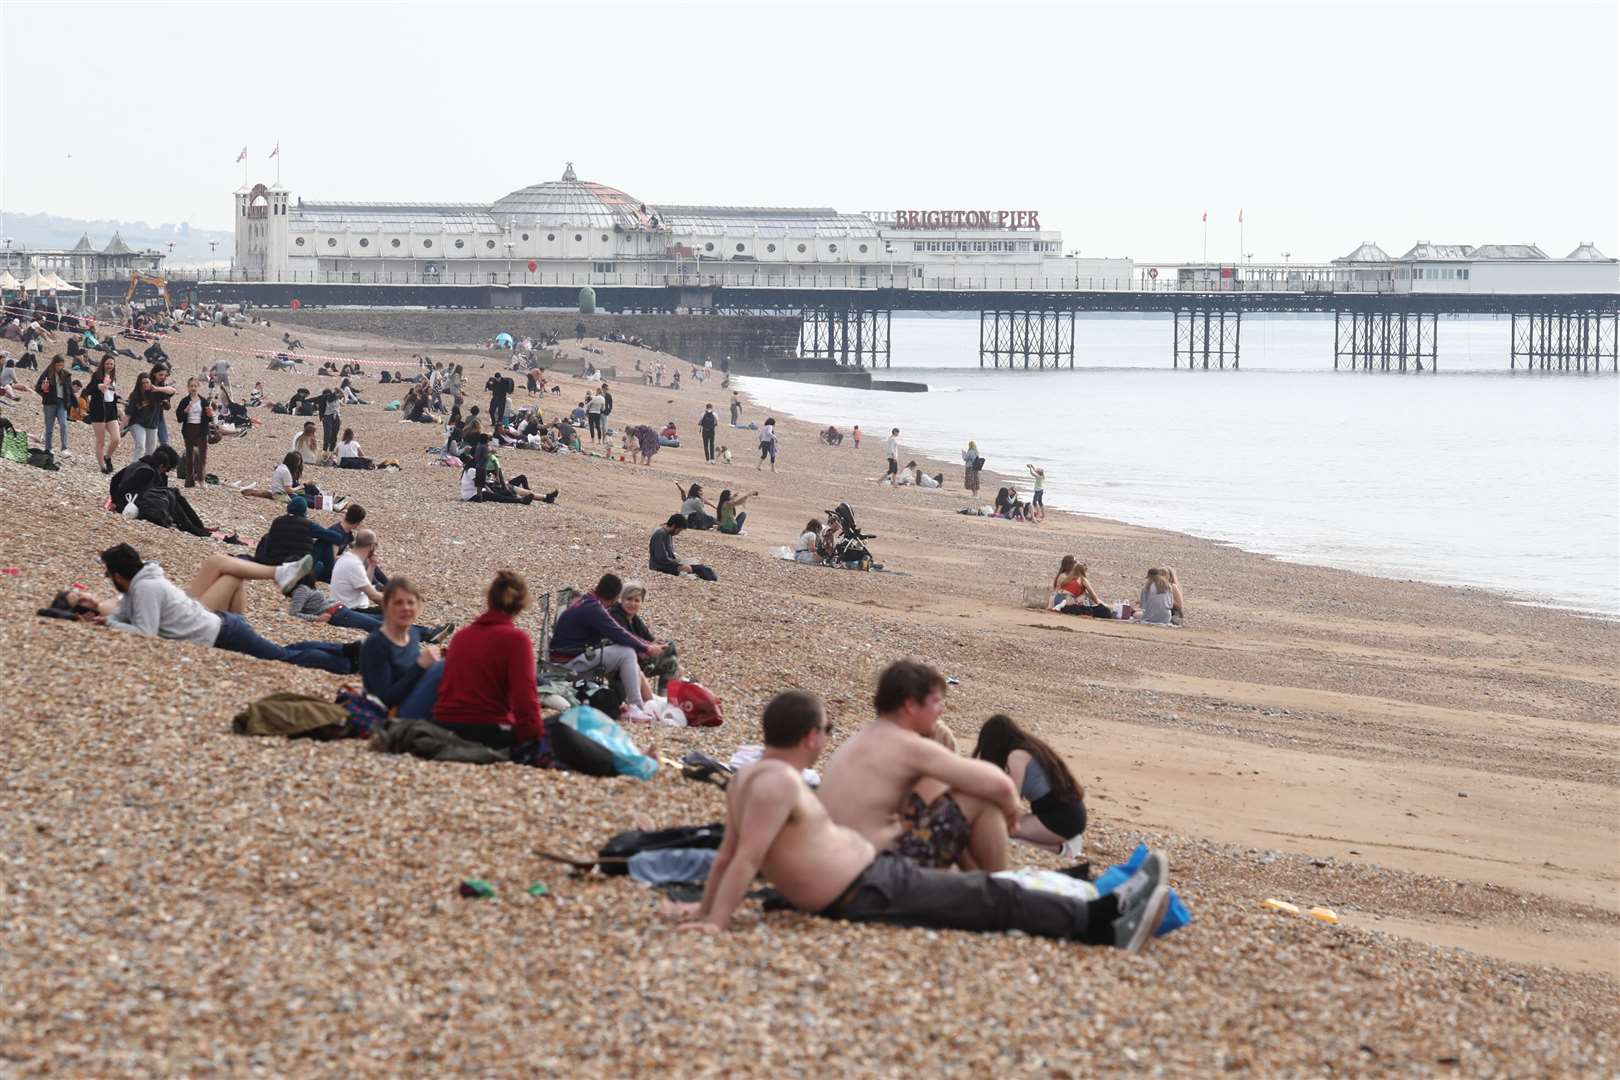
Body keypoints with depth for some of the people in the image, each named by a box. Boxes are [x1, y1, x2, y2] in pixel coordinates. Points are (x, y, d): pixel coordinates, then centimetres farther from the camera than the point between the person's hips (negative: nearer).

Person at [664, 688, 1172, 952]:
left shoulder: (750, 777, 12)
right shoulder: (778, 782, -20)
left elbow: (727, 854, 15)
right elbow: (745, 859, -24)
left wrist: (704, 907, 19)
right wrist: (714, 922, -27)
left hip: (872, 876, 11)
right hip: (868, 895, -11)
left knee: (981, 889, 11)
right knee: (994, 899, -6)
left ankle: (1098, 918, 11)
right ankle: (1102, 920, 1)